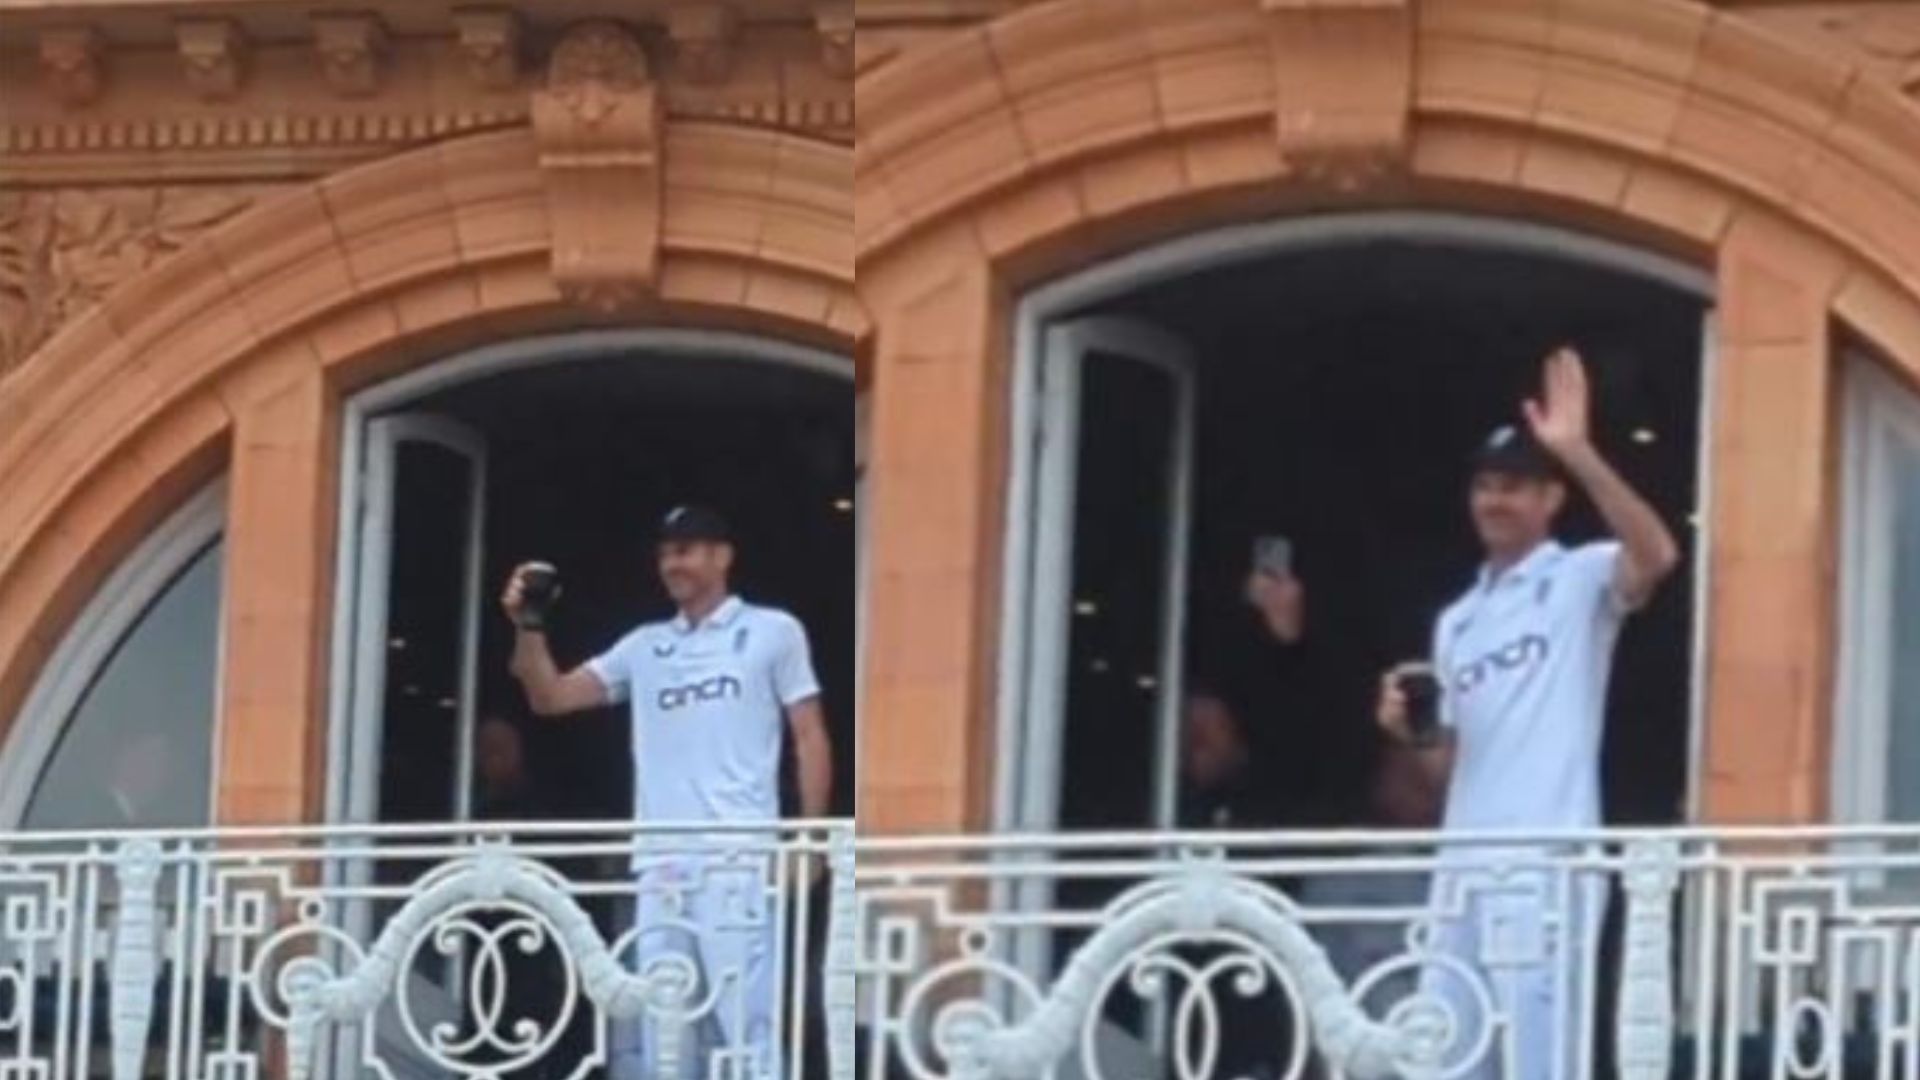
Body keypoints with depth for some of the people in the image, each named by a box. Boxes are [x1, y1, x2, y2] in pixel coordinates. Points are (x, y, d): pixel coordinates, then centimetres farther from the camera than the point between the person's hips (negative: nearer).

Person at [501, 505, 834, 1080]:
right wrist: (528, 625, -2)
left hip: (739, 858, -5)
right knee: (660, 1027, 3)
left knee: (745, 1019, -13)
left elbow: (811, 739, 6)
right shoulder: (644, 646, 19)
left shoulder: (773, 632, 9)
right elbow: (551, 697, 15)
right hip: (659, 863, 5)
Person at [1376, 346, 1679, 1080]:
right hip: (1463, 866, 8)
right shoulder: (1458, 622, 23)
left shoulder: (1582, 581, 1)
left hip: (1547, 865, -8)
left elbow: (1656, 556, -23)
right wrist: (1409, 731, 2)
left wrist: (1577, 452, -29)